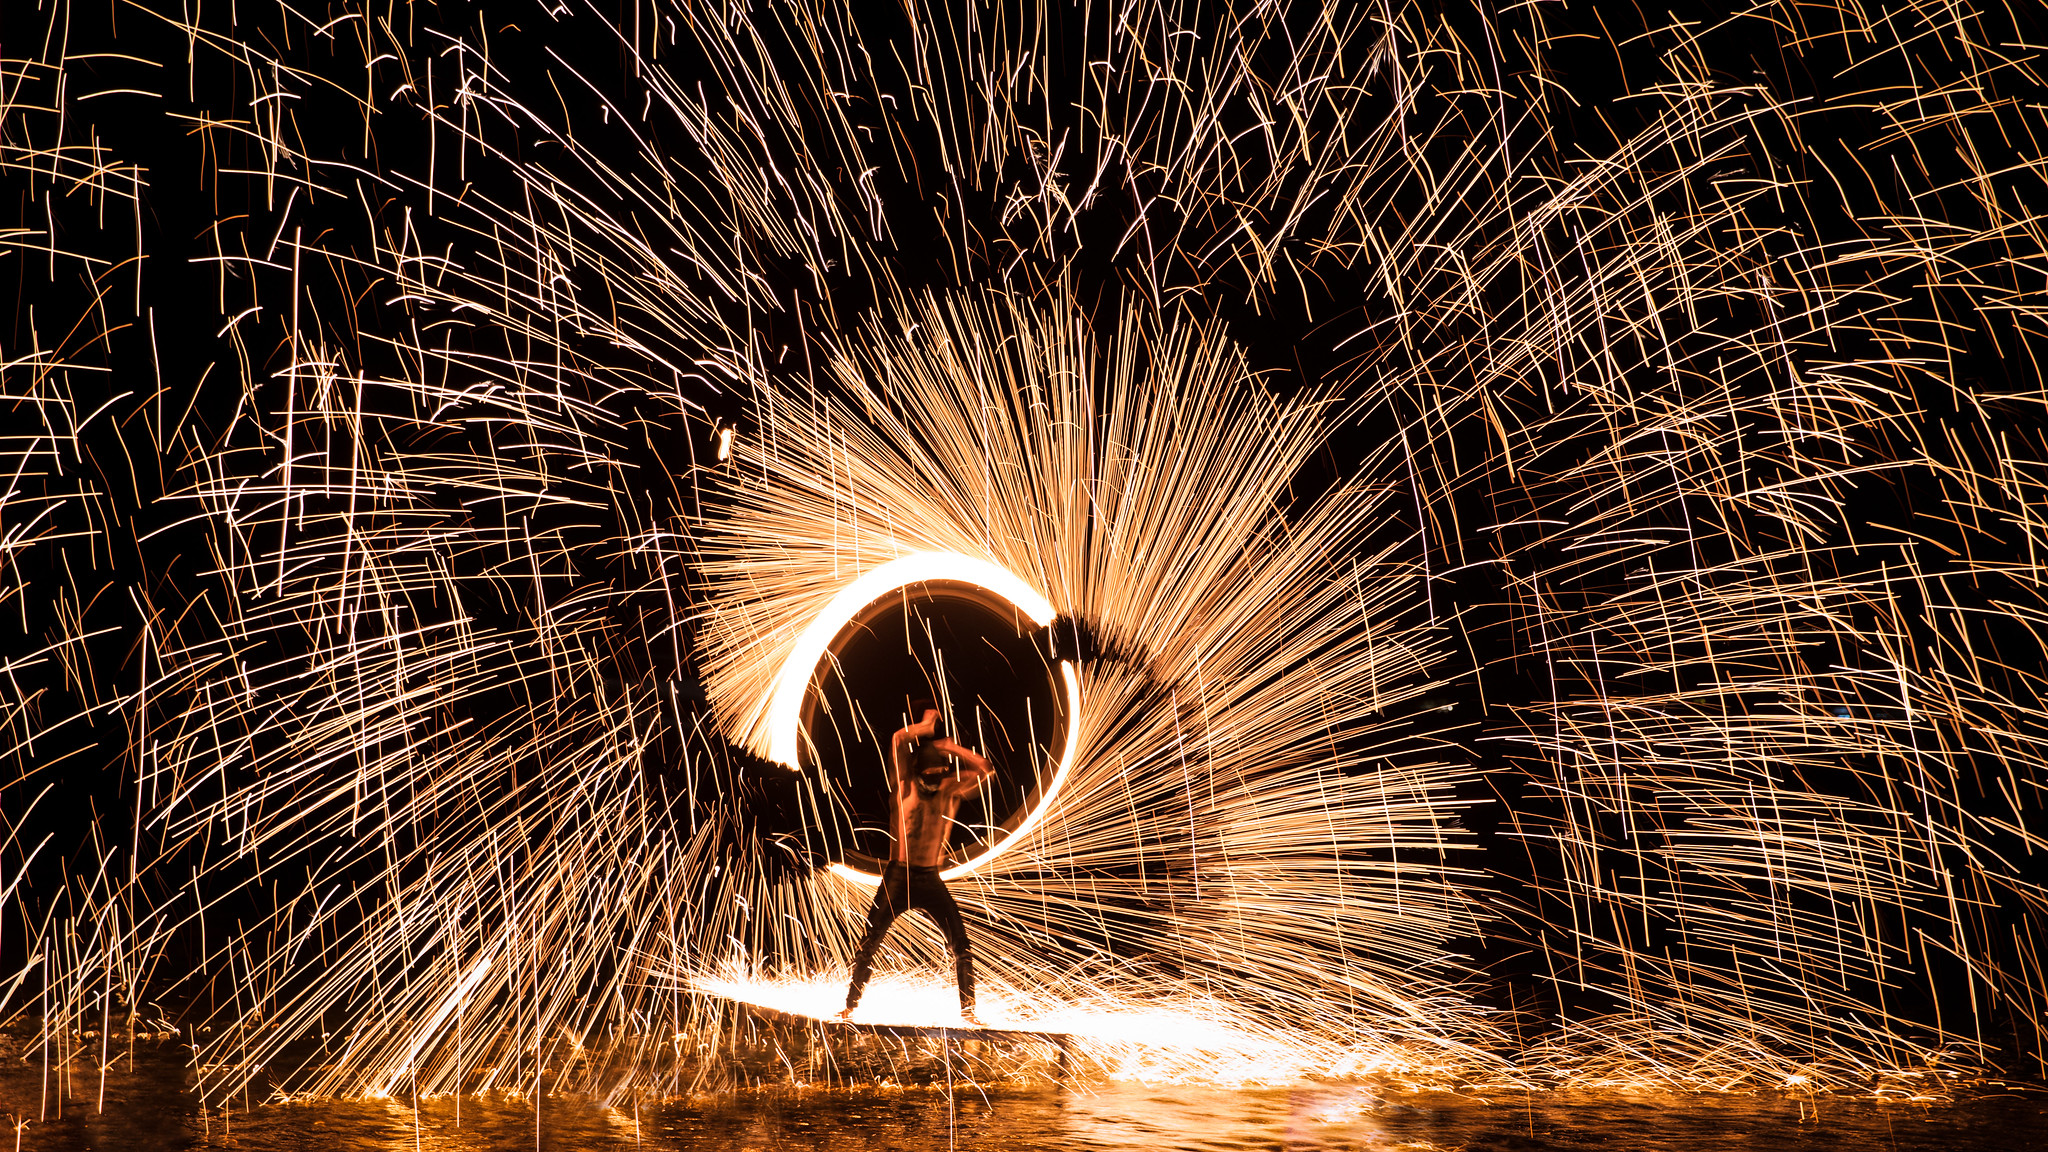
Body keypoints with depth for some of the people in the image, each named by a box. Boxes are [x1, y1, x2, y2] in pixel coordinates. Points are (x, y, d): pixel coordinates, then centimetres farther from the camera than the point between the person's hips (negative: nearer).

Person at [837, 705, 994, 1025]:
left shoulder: (951, 792, 5)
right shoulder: (907, 787, -2)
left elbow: (984, 770, 2)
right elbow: (899, 740, -13)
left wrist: (952, 747, -4)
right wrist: (926, 727, 0)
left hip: (931, 879, 2)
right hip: (899, 878, -2)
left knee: (961, 947, -4)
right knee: (869, 945, 0)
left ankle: (968, 1011, 4)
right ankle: (850, 1005, 11)